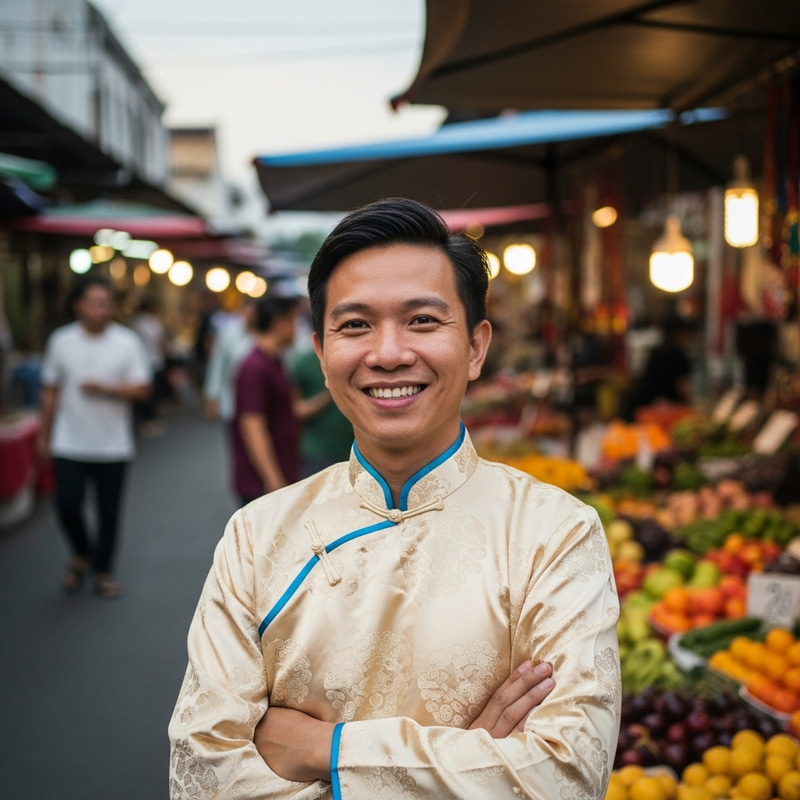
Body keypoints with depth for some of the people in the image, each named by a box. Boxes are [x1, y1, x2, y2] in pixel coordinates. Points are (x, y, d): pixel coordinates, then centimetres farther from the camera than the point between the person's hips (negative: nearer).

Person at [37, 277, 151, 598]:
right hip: (69, 445, 0)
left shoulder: (128, 342, -3)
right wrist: (44, 435, 8)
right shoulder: (60, 340, 1)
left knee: (109, 511, 5)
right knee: (68, 504, -6)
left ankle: (103, 571, 22)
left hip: (113, 447, 0)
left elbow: (142, 389, -4)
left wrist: (105, 388, -19)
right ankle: (81, 554, 24)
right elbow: (50, 391, 7)